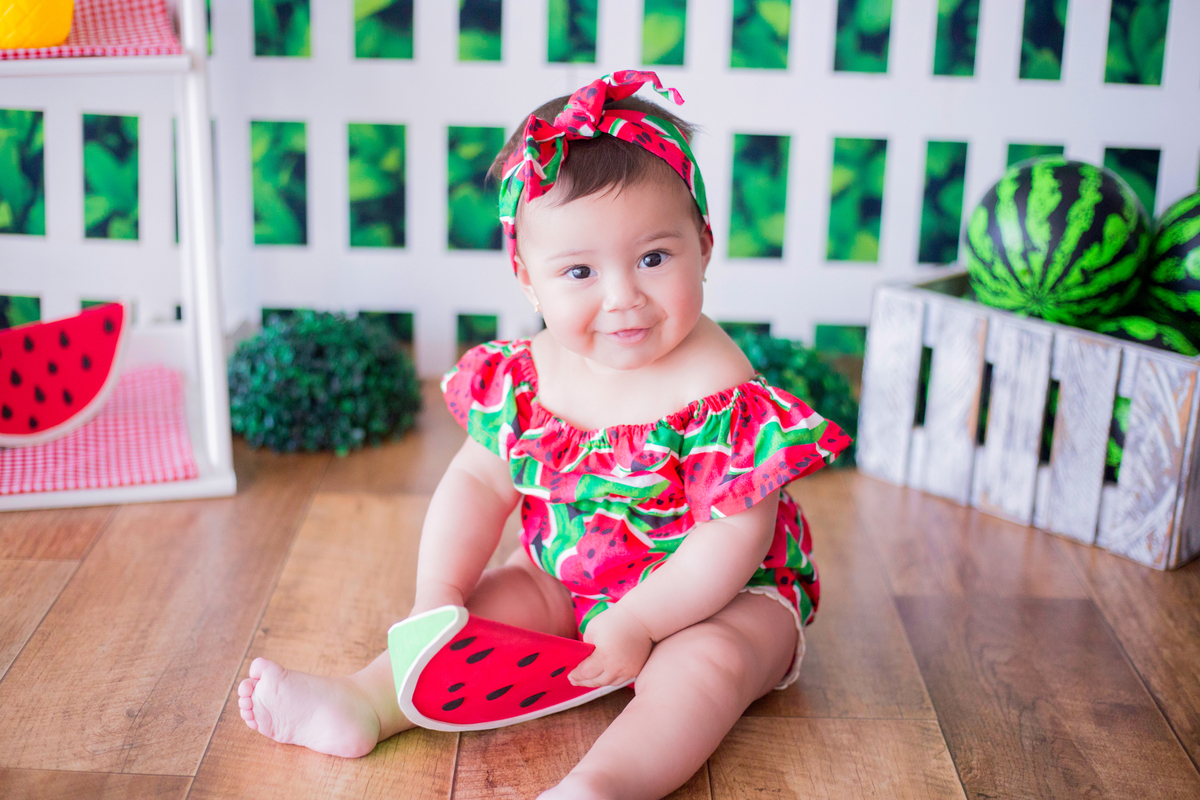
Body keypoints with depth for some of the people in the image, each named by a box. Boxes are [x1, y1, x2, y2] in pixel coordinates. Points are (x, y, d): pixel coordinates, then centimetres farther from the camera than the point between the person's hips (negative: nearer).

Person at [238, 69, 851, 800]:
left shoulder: (720, 391, -27)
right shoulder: (526, 376, -10)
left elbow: (735, 534, -26)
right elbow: (479, 483, 0)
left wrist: (637, 623, -27)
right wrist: (439, 595, -9)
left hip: (723, 597, -6)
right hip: (570, 584, 6)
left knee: (707, 662, -32)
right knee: (486, 607, -7)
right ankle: (364, 706, -9)